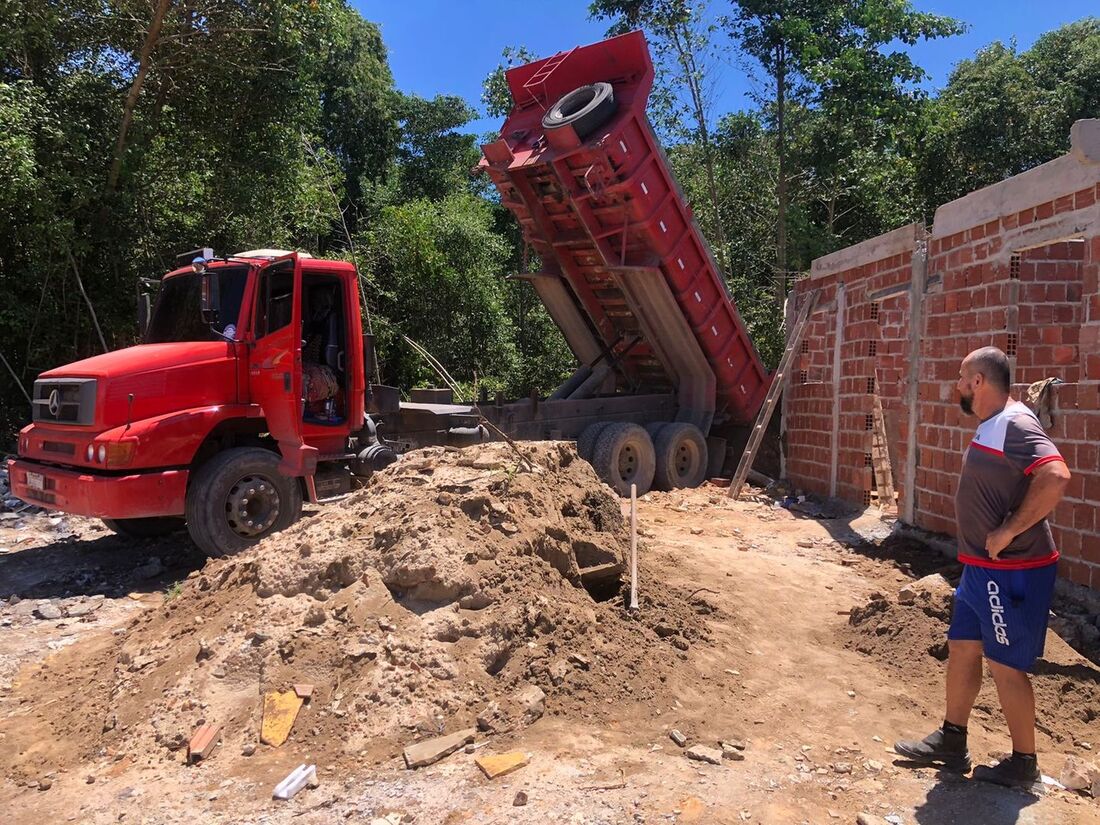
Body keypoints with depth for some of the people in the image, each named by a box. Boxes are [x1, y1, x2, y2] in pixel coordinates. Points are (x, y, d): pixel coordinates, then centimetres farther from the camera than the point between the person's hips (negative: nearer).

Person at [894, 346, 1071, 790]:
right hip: (982, 568, 10)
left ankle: (1023, 764, 20)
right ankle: (951, 741, 30)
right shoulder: (991, 426, 11)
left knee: (1005, 665, 2)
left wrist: (1008, 532, -27)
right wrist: (982, 549, 15)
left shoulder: (1015, 425, -20)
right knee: (962, 648, 16)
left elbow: (1056, 476, -34)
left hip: (1011, 571, -10)